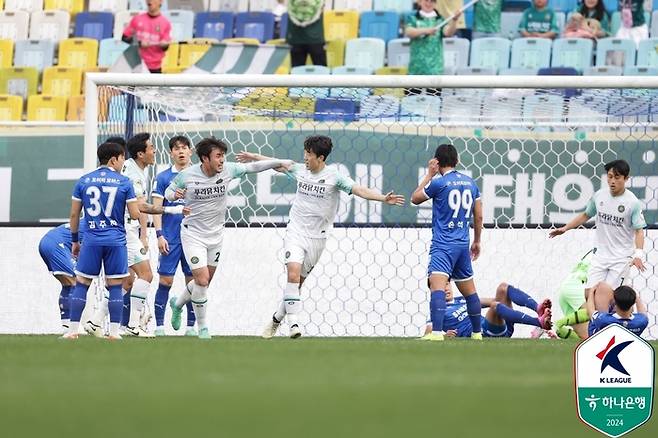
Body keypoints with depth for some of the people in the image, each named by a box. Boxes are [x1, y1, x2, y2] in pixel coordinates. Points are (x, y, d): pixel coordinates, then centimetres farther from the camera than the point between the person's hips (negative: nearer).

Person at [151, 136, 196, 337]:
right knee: (165, 280, -4)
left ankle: (191, 325, 10)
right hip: (171, 238, -2)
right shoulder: (163, 178, 1)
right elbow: (156, 208, 0)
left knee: (192, 280, 4)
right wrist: (159, 235, -9)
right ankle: (159, 325, 0)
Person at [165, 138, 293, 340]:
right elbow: (168, 192, -1)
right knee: (202, 280, -13)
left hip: (216, 234, 5)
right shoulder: (186, 175, -16)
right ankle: (202, 328, 3)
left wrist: (279, 162, -2)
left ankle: (177, 304, 43)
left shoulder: (227, 170, -10)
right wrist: (174, 195, -24)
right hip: (193, 234, -5)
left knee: (205, 281, 14)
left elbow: (252, 167, 1)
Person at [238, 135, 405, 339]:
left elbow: (359, 190, -18)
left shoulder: (334, 176, -8)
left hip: (317, 237, -1)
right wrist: (254, 157, 35)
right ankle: (293, 322, -21)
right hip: (296, 231, 1)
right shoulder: (300, 170, 3)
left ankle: (277, 318, 26)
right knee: (293, 273, -20)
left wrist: (383, 198, -33)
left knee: (297, 282, 6)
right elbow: (278, 164, 22)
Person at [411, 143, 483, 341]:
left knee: (437, 285, -20)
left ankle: (437, 332, -36)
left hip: (443, 244, -7)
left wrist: (429, 175, 13)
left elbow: (415, 198, 6)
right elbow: (478, 216, 16)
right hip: (463, 244, 7)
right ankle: (477, 332, 30)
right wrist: (476, 241, 27)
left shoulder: (439, 183, -9)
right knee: (469, 290, 20)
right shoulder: (470, 183, 10)